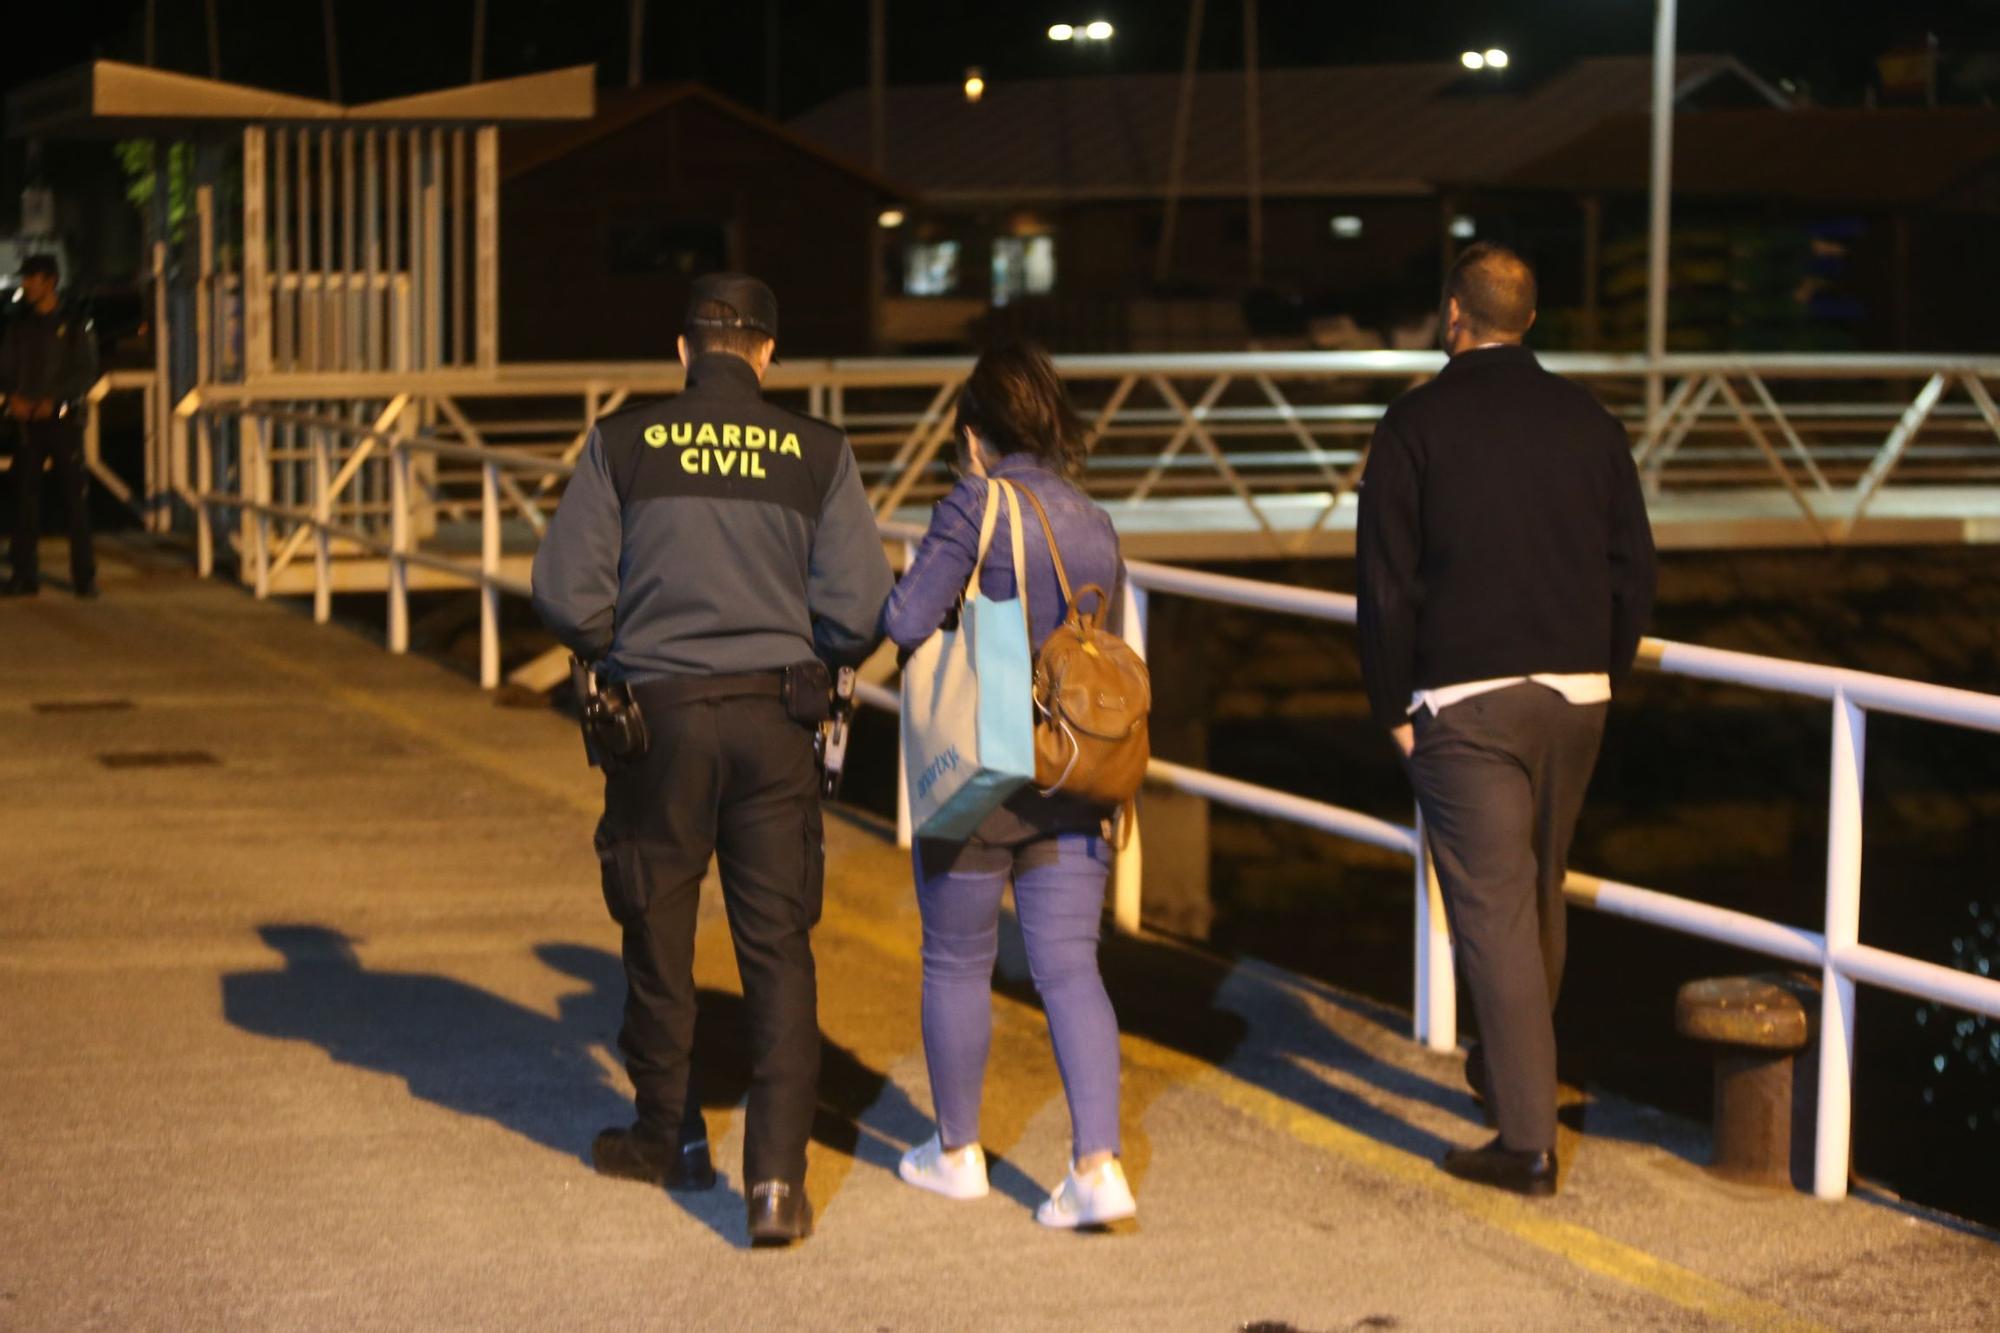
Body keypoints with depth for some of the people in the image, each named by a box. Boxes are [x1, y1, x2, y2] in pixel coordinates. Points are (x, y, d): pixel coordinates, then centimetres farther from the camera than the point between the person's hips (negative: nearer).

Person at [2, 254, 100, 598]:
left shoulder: (75, 324, 1)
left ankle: (84, 576, 0)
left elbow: (87, 373, -4)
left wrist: (53, 400, -15)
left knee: (75, 498, -5)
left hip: (63, 418, -3)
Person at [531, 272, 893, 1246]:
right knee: (778, 949, 2)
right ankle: (777, 1174, -6)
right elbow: (858, 609, -5)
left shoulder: (623, 445, -3)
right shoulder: (816, 453, -2)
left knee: (658, 932, 16)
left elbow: (565, 590, -6)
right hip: (775, 721, 0)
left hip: (657, 715, 0)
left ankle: (665, 1133, 32)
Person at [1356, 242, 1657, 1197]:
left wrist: (1393, 708, 0)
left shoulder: (1416, 425, -7)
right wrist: (1599, 674, 17)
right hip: (1573, 695, 5)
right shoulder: (1588, 421, 6)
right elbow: (1633, 568, 8)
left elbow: (1386, 581, -8)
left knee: (1492, 911, -4)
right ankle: (1512, 1069, 39)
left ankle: (1528, 1141, -6)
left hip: (1463, 701, -5)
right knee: (1539, 895, 21)